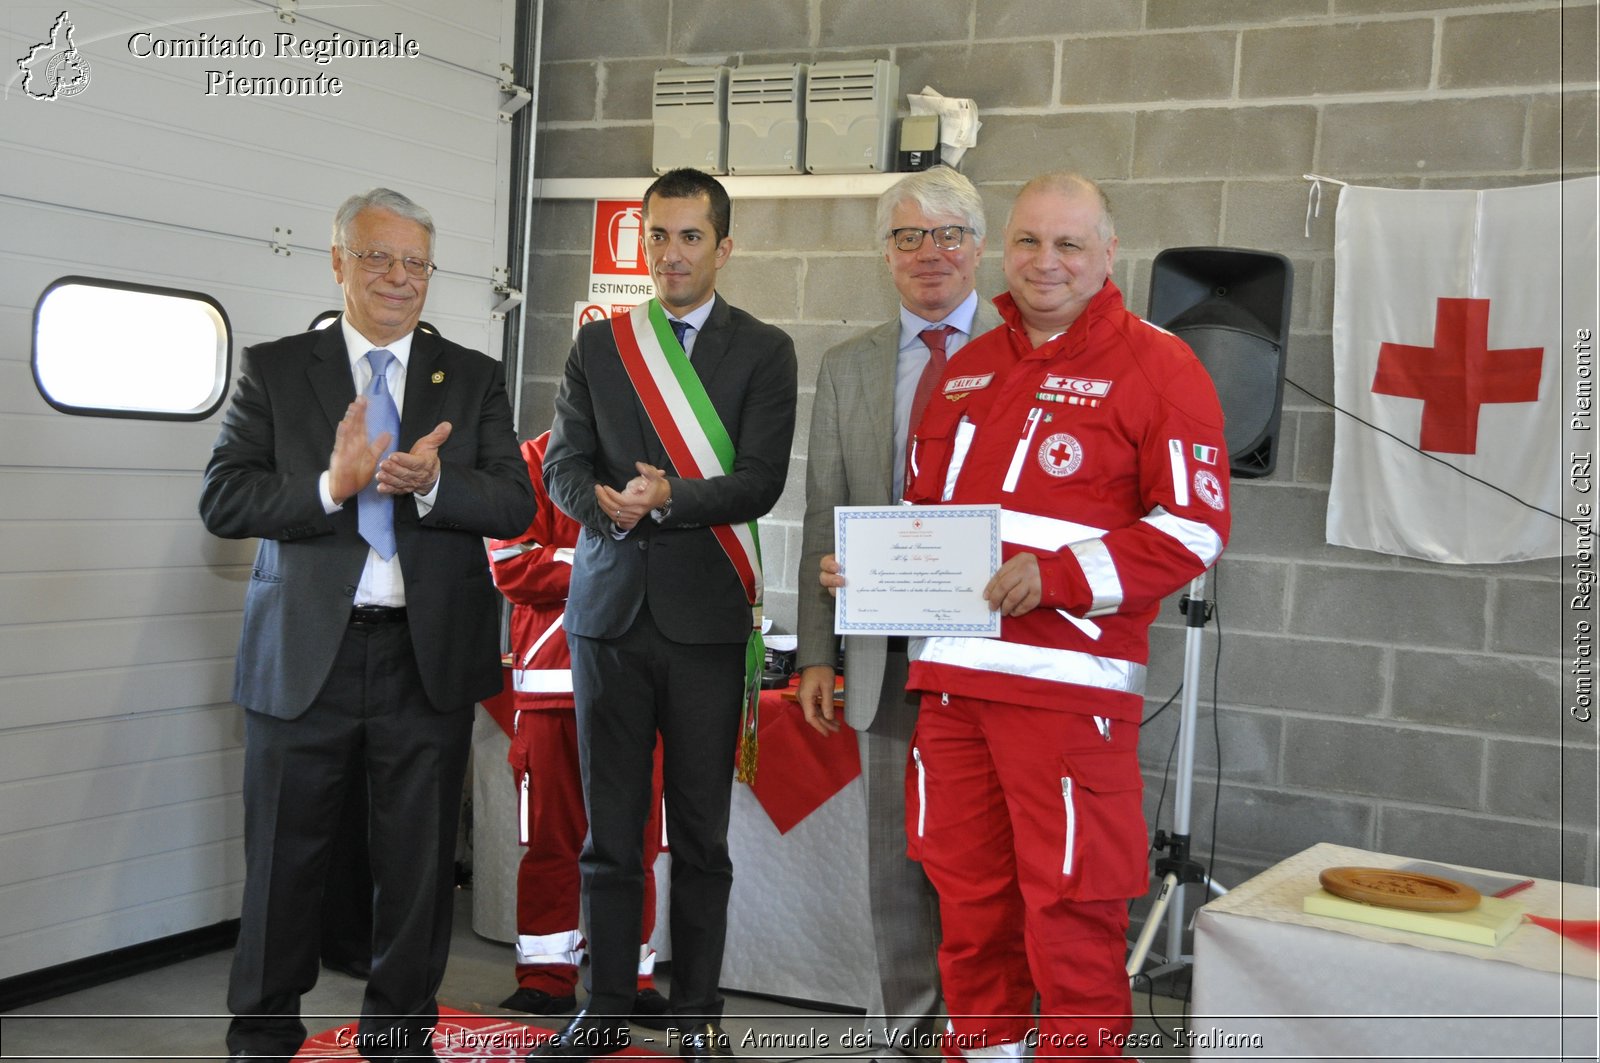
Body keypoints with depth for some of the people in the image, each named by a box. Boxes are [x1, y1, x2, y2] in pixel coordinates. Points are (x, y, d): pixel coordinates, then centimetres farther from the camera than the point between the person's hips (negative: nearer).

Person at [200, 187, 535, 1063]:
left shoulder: (473, 379, 8)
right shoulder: (274, 369, 5)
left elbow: (515, 504, -2)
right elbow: (222, 500, -4)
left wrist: (430, 483, -21)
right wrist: (329, 487, -20)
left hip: (430, 656, 1)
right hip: (304, 655, -1)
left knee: (420, 861, 10)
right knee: (283, 860, 8)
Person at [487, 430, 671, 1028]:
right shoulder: (537, 459, 4)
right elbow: (512, 565, -6)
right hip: (554, 680, -2)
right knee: (551, 837, 4)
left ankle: (631, 976, 15)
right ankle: (547, 978, 15)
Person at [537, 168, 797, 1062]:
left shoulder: (764, 352, 3)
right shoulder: (598, 345, 11)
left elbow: (760, 482, -7)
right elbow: (563, 466, 6)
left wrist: (666, 498, -21)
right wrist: (609, 506, -15)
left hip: (707, 617, -2)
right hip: (610, 609, 2)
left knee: (702, 834, 4)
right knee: (610, 829, 7)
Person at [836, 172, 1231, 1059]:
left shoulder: (1156, 368, -2)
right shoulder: (964, 369, 17)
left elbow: (1195, 527, -9)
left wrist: (1056, 575, -19)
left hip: (1070, 684, -6)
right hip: (952, 674, 6)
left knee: (1069, 902, -1)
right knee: (967, 891, 14)